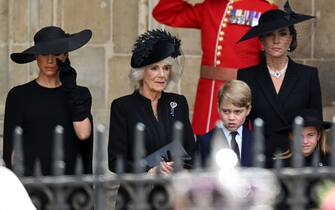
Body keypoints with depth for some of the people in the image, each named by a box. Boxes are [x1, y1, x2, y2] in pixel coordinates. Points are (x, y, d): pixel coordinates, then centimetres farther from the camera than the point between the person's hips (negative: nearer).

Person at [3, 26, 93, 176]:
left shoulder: (80, 94, 11)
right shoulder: (20, 95, 6)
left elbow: (84, 134, -5)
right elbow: (10, 146, 3)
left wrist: (70, 86, -2)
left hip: (70, 179, 1)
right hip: (31, 179, -1)